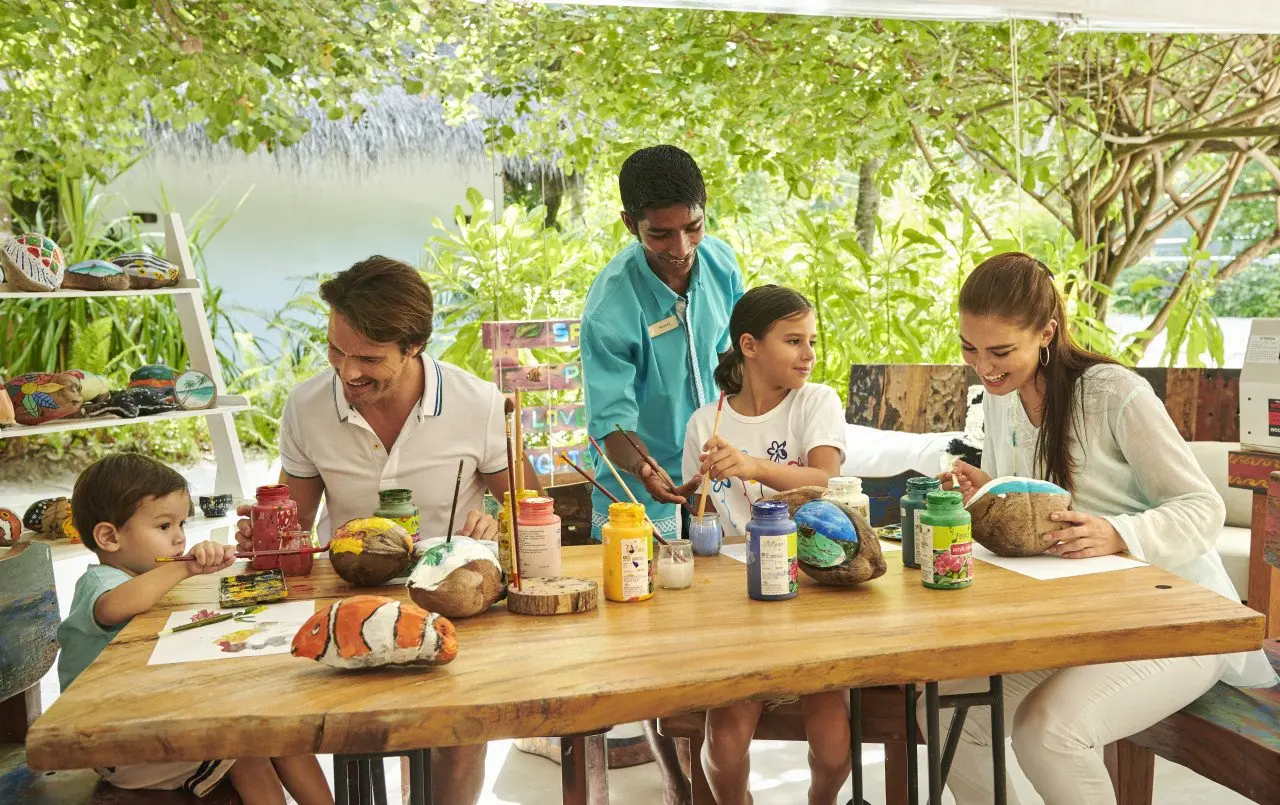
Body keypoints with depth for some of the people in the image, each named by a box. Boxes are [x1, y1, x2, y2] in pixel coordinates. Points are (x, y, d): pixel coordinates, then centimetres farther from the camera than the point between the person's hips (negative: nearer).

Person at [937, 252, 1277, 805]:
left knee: (1046, 732, -29)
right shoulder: (1000, 398, 4)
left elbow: (1203, 508, -15)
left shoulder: (1116, 395, -18)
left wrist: (1116, 534, -34)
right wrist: (982, 496, -10)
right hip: (1073, 615, 7)